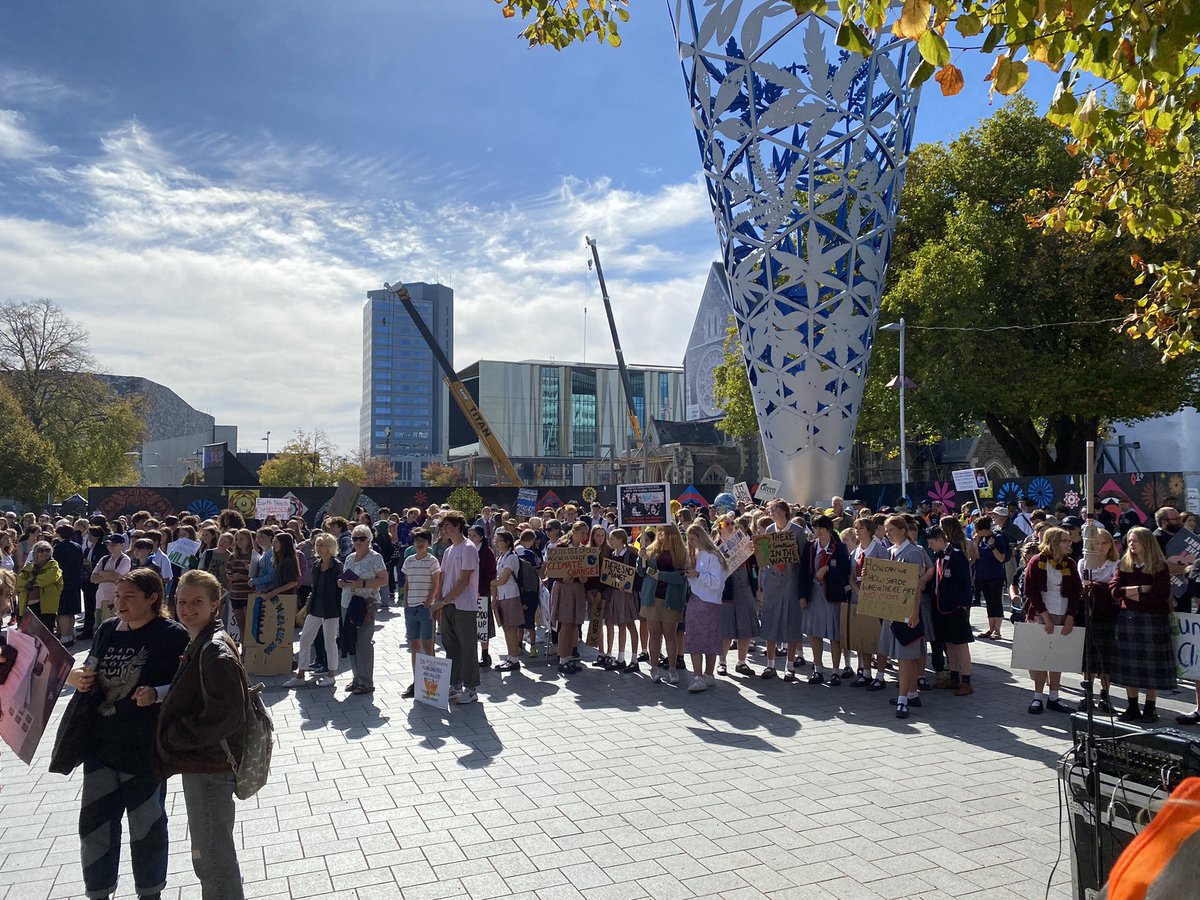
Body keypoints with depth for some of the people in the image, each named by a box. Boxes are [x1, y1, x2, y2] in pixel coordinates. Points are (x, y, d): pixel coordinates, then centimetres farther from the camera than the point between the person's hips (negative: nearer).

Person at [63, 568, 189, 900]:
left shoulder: (172, 635, -14)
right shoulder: (109, 629, 4)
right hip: (100, 743, 5)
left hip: (144, 749, -5)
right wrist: (79, 676, -5)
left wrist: (157, 694, -29)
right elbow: (88, 674, 17)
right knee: (94, 823, 14)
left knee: (146, 825, 11)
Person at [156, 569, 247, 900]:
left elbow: (225, 716, -27)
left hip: (210, 767, -10)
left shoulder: (216, 652, -21)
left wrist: (172, 736, -17)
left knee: (212, 858, 2)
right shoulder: (198, 645, 10)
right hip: (200, 763, 10)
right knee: (210, 855, 23)